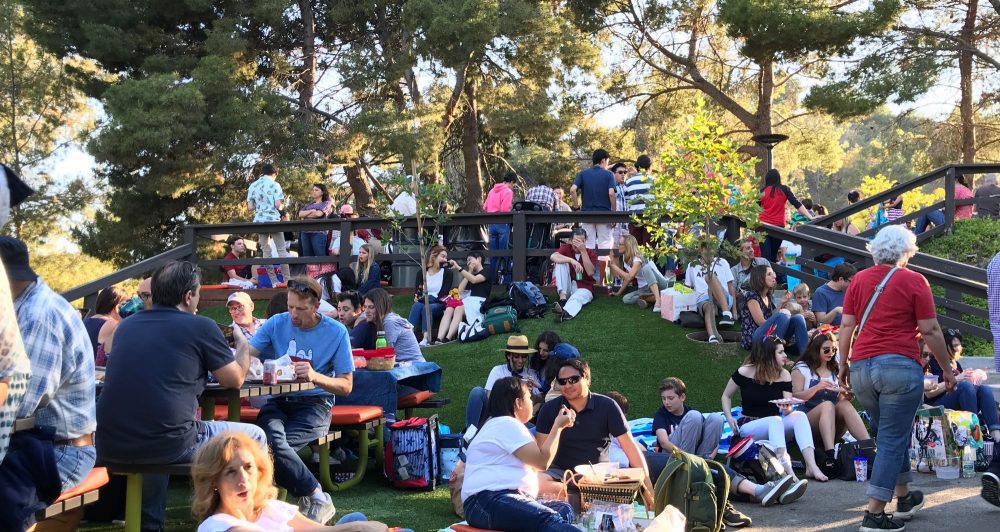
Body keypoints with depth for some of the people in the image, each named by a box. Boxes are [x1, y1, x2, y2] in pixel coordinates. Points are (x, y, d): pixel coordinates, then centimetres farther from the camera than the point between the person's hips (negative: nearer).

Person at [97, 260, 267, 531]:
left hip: (110, 446, 6)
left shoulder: (126, 326, 14)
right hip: (167, 445, -6)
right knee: (254, 437, 15)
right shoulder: (201, 326, -1)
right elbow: (235, 380, 10)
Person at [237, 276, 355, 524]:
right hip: (278, 401, 3)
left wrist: (316, 377, -21)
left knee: (273, 445, -29)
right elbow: (245, 356, -4)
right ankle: (317, 497, -20)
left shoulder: (336, 332, -1)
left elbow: (346, 386, -2)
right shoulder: (277, 323, 5)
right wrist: (241, 343, -29)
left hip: (314, 404, -2)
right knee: (272, 439, -33)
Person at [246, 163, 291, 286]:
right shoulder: (274, 184, -3)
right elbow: (278, 205, -10)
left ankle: (274, 281, 3)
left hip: (259, 221, 3)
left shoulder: (252, 186, 8)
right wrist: (282, 206, 12)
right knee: (281, 250, 2)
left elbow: (250, 207, 6)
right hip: (273, 220, -3)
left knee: (266, 251, 6)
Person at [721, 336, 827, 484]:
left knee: (799, 416, -24)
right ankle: (787, 470, -51)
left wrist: (787, 408, -28)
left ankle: (811, 466, -41)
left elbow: (788, 409, -3)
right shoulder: (745, 372, -6)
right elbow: (726, 396, 4)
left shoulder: (784, 375, 4)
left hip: (774, 427, 4)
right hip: (749, 426, -4)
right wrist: (730, 419, -11)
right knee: (775, 420, -36)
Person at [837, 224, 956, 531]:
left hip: (861, 368, 5)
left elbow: (846, 325, 7)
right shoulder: (914, 281, -2)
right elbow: (930, 331, -2)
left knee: (890, 435, 21)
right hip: (900, 366, -5)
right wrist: (947, 369, 7)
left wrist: (843, 364, 16)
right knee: (892, 440, 0)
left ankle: (904, 497, 33)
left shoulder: (859, 280, 9)